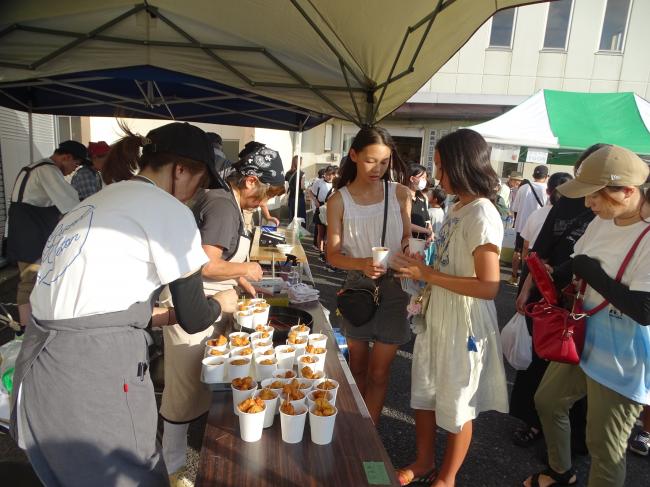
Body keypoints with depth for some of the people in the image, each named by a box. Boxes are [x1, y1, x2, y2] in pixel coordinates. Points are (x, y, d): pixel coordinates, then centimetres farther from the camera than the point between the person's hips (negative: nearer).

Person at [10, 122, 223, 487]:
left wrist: (154, 317, 27)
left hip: (40, 364, 9)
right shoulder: (169, 211, -10)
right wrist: (221, 304, 16)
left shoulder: (103, 199, 15)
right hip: (90, 376, -9)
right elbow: (194, 319, -5)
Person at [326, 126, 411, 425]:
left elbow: (407, 236, 7)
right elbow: (333, 254, -8)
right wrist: (362, 264, -26)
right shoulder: (339, 201, -6)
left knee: (378, 371, 3)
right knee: (357, 366, 18)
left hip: (393, 287, -1)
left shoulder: (400, 194, -5)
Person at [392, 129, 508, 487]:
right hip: (438, 316, 9)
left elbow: (488, 286, -25)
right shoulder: (457, 208, 6)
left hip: (464, 325, -8)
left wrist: (428, 275, -23)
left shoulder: (482, 216, -21)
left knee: (456, 407, 13)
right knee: (424, 394, 21)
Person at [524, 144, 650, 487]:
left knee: (604, 445, 8)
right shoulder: (602, 221, -1)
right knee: (547, 401, 24)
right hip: (583, 340, 9)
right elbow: (574, 264, 13)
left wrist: (592, 273, -22)